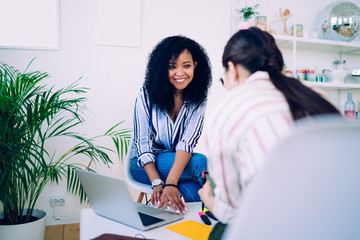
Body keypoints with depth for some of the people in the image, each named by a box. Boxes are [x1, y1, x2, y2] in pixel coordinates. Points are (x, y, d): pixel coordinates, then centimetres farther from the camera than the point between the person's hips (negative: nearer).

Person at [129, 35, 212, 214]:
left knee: (192, 190, -32)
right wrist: (157, 184, -29)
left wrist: (171, 183, -36)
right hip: (146, 165, -2)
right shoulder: (146, 95, -12)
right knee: (201, 163, -28)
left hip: (179, 163, 3)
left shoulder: (198, 98, -7)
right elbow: (142, 145, -14)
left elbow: (188, 142, -20)